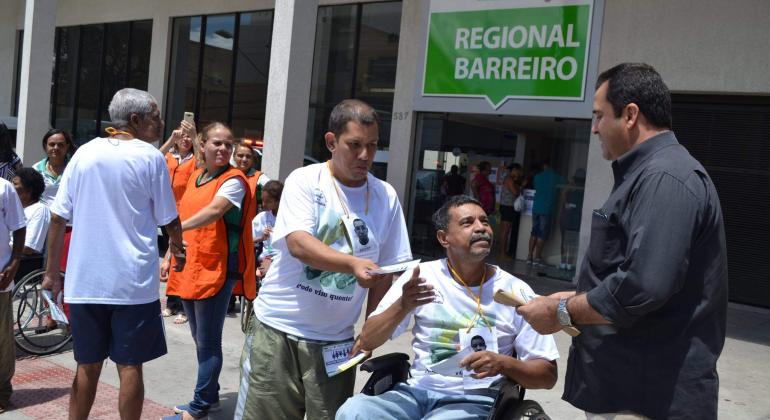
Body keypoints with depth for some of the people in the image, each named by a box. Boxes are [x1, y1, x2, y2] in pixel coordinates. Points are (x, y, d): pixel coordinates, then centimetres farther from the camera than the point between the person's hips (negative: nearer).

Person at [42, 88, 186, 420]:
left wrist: (51, 273, 11)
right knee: (129, 367, 5)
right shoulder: (150, 157, -5)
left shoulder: (84, 153, 4)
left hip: (84, 280, 4)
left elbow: (58, 218, 3)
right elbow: (169, 220, 0)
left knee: (87, 366, 15)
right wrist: (177, 248, 21)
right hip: (133, 281, -3)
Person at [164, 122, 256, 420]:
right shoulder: (195, 176, 14)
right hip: (189, 269, 8)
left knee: (208, 342, -1)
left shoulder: (234, 180, -10)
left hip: (216, 271, -8)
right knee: (200, 340, 17)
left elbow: (215, 210, -28)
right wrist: (170, 256, 17)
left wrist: (178, 228, -40)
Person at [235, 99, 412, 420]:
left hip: (335, 341, 2)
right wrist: (353, 264, -36)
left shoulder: (386, 197, 1)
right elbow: (298, 244, -20)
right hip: (277, 328, -2)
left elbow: (386, 271, 4)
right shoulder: (304, 181, -7)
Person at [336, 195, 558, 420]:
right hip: (416, 391, 2)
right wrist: (402, 306, -17)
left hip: (474, 401, -2)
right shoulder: (421, 275, 3)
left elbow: (548, 375, 4)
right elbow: (368, 341, 1)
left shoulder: (515, 291, 0)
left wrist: (503, 364, -15)